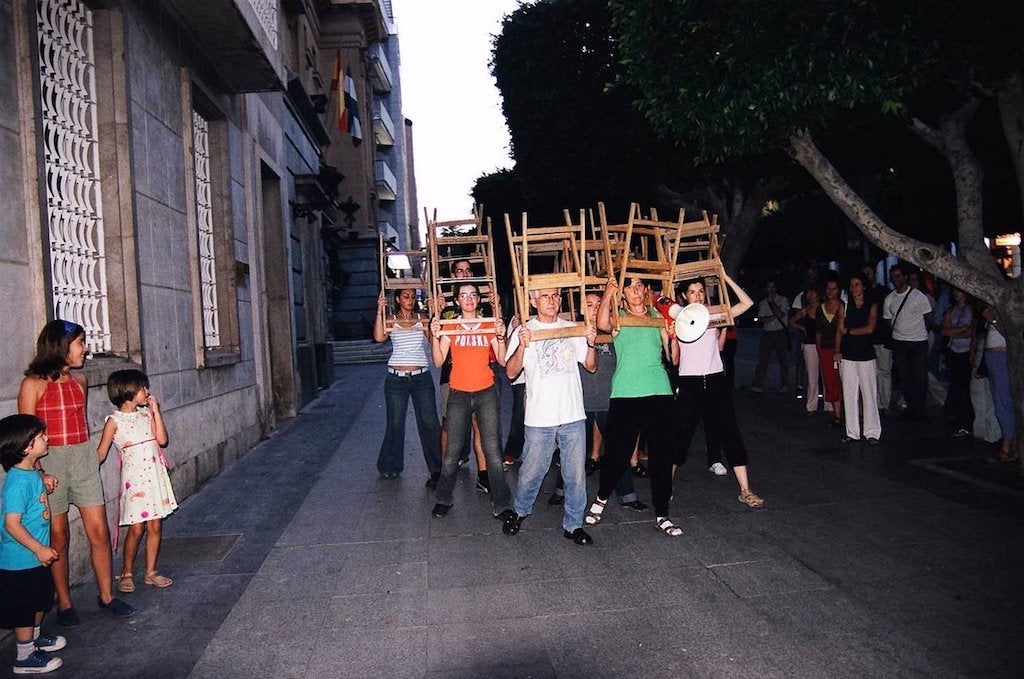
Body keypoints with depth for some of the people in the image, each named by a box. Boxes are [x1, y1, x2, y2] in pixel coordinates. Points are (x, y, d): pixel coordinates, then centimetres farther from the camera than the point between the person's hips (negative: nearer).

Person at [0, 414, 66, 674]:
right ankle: (24, 657, 22)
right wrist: (39, 549, -27)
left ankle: (34, 639, 45)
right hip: (21, 560, -9)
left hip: (36, 556, 9)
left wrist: (44, 482, 7)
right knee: (23, 608, 7)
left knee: (41, 600, 25)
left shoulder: (31, 473, 2)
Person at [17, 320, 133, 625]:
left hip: (83, 460, 5)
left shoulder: (79, 381, 8)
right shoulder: (34, 384, -9)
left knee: (99, 531, 6)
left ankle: (106, 595, 19)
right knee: (58, 537, 7)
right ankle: (64, 603, 22)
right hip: (50, 462, -5)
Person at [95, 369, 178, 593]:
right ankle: (127, 573, 18)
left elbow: (162, 440, -2)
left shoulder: (146, 413, 6)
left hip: (154, 475, 5)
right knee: (136, 528, -1)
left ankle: (151, 572, 19)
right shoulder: (114, 421, -8)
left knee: (155, 526, 8)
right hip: (134, 478, -5)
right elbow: (100, 453, -3)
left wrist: (156, 411, -4)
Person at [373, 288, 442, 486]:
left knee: (429, 423, -5)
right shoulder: (390, 321, 7)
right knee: (395, 423, 7)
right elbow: (379, 337, -14)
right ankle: (391, 466, 25)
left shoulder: (423, 320, 8)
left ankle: (437, 470, 0)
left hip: (422, 378, 0)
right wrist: (380, 311, -18)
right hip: (396, 379, 0)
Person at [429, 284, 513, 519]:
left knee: (492, 449, -4)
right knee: (452, 450, 2)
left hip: (486, 393, 0)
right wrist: (435, 336, -15)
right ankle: (444, 499, 21)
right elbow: (438, 361, -3)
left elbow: (502, 360, 0)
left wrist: (500, 337, -14)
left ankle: (501, 504, 4)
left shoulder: (489, 326, 6)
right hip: (458, 394, 0)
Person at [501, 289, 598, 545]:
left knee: (576, 475, 7)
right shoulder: (524, 331, 1)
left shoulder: (573, 329, 9)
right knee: (531, 472, 8)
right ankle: (520, 511, 34)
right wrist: (522, 346, -22)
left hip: (574, 416, 2)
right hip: (539, 418, -2)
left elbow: (591, 367, 9)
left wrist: (591, 343, -9)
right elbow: (511, 373, -6)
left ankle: (573, 524, 22)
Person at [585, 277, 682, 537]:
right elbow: (602, 324, -21)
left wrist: (673, 336, -8)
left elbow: (674, 359, 9)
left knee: (661, 455, 5)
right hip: (625, 394, -2)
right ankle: (601, 499, 26)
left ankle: (661, 515, 18)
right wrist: (608, 293, -12)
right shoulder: (618, 318, 6)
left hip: (659, 392, 3)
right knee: (617, 453, 0)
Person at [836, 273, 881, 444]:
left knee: (869, 394, -3)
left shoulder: (872, 306, 4)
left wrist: (849, 331, -2)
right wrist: (837, 351, -4)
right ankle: (852, 432, 11)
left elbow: (870, 328, -9)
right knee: (849, 395, 4)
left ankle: (872, 432, 4)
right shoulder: (844, 306, 9)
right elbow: (839, 330, 5)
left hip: (866, 355, -2)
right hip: (847, 356, 2)